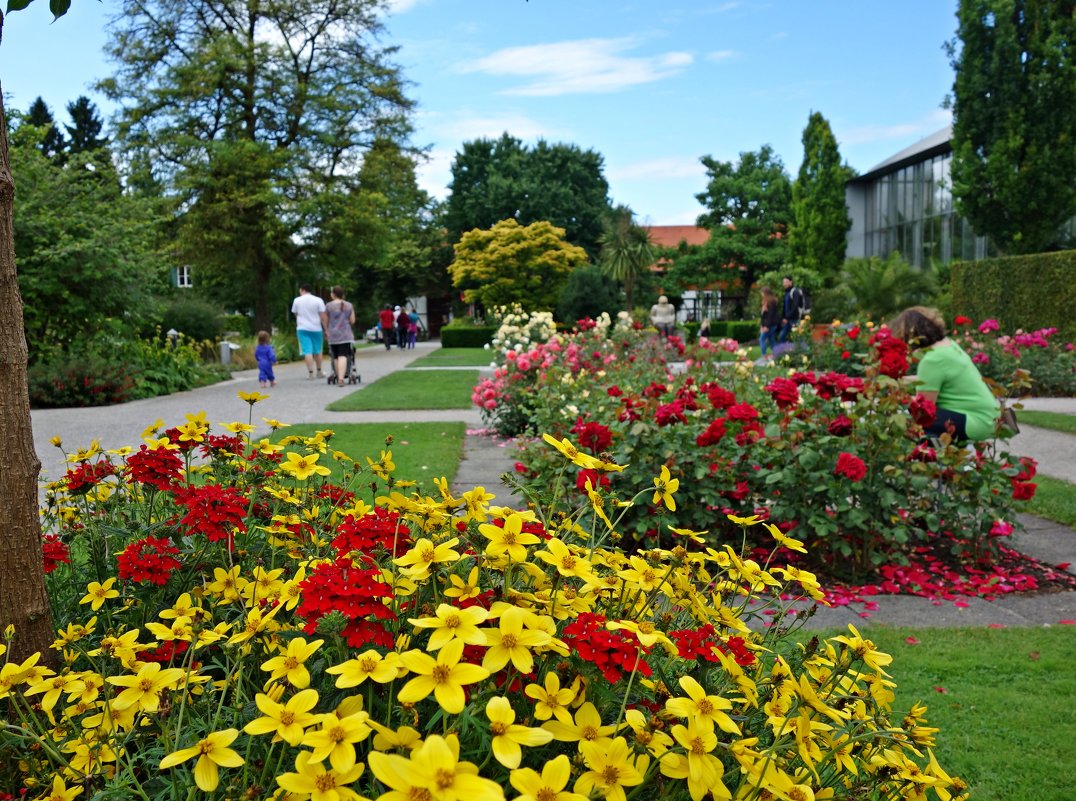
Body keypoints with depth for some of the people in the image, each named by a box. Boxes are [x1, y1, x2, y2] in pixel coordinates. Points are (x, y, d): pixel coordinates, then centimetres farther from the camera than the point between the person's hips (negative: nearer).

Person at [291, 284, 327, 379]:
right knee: (317, 351, 14)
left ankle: (310, 373, -9)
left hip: (302, 329, -1)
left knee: (307, 351, -2)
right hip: (316, 329, 1)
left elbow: (295, 314, 13)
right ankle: (319, 372, 23)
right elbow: (323, 316, -7)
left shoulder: (297, 301, 0)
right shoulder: (318, 300, -4)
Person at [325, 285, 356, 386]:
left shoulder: (328, 306, -1)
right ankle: (341, 379, -22)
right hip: (346, 335, 0)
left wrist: (327, 330, 24)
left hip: (333, 336, 0)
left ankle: (339, 378, 16)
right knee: (343, 356, -8)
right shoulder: (349, 306, 3)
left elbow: (326, 322, 6)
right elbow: (352, 321, 5)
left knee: (335, 357, 12)